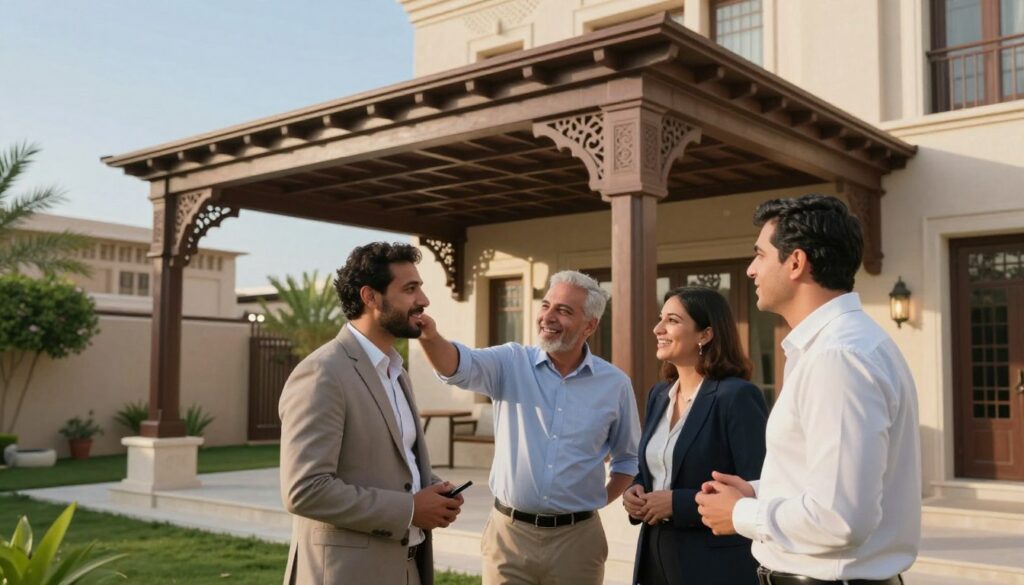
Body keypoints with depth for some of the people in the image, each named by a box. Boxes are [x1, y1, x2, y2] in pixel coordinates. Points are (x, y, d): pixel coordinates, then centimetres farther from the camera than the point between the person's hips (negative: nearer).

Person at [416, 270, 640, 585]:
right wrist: (430, 337, -42)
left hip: (577, 537, 1)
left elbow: (629, 457, 13)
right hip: (509, 534, 0)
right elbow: (460, 365, -23)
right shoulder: (512, 362, -3)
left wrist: (601, 499, 2)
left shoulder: (615, 384, 0)